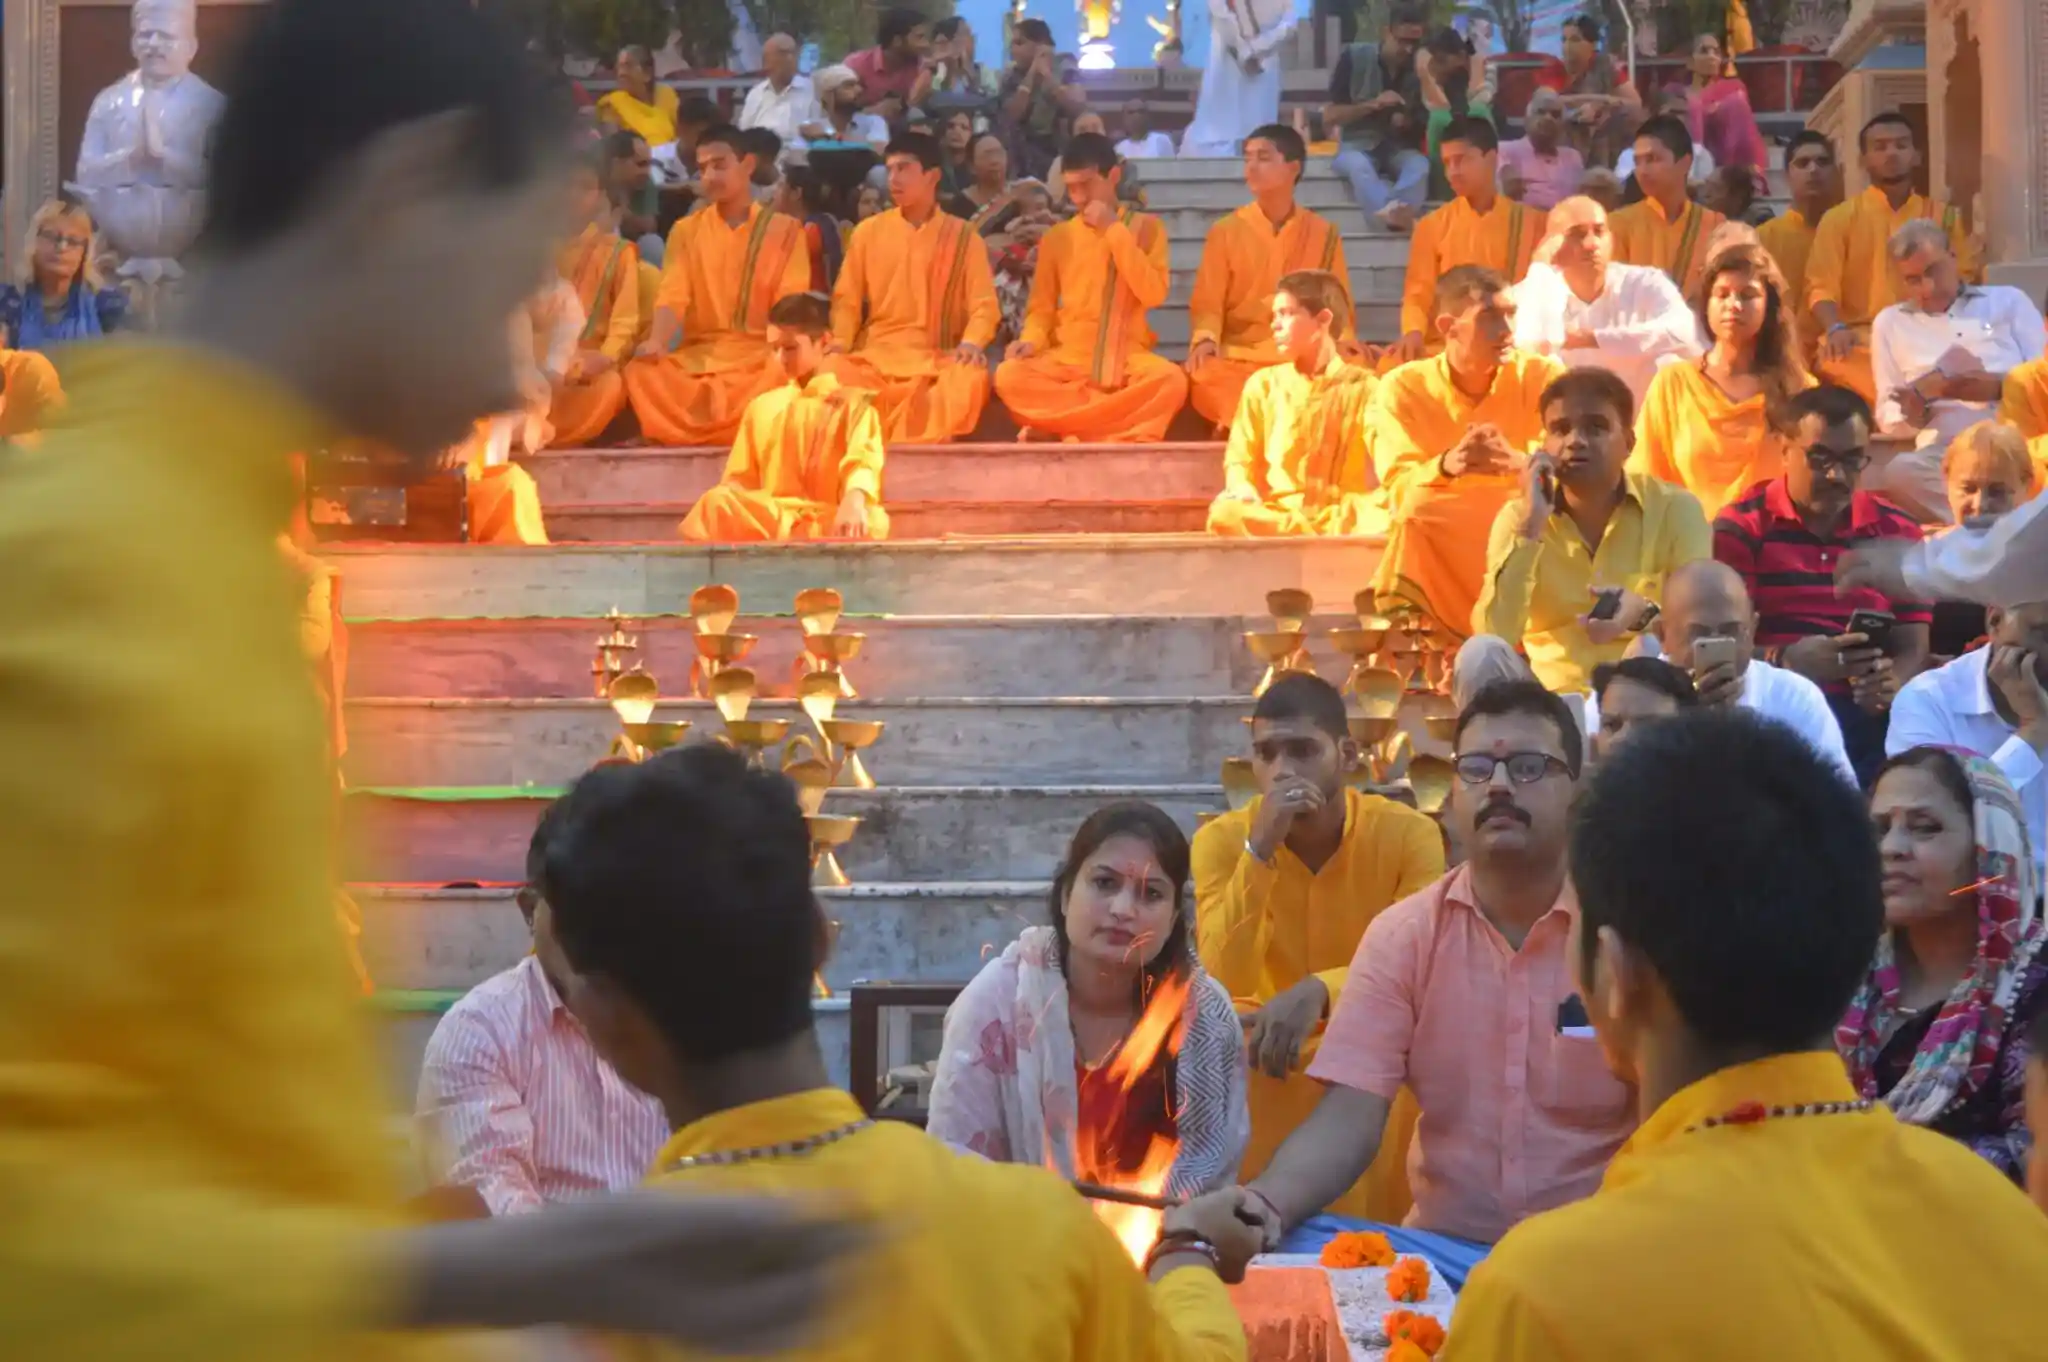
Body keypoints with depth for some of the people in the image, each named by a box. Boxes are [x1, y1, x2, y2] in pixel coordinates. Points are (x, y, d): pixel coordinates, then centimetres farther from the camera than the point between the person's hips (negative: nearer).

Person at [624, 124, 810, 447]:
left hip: (761, 354, -1)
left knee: (785, 374, -38)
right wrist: (656, 342, -23)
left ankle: (695, 434, -26)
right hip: (699, 354, 2)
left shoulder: (784, 229, 9)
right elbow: (673, 296, -1)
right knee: (641, 372, -30)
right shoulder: (686, 230, 13)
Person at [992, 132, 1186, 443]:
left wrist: (1114, 231, -9)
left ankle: (1068, 426, -26)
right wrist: (1032, 340, -11)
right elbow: (1042, 308, 11)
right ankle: (1120, 427, -24)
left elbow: (1154, 294, -7)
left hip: (1127, 359, -2)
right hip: (1067, 359, 2)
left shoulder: (1146, 227, 6)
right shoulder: (1057, 237, 10)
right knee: (1009, 376, -29)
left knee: (1171, 379, -34)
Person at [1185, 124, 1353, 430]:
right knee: (1205, 376, -36)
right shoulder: (1226, 231, 6)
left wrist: (1345, 343, -11)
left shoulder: (1324, 233, 10)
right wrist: (1206, 339, -21)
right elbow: (1207, 303, 2)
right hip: (1238, 357, -1)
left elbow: (1337, 304, 12)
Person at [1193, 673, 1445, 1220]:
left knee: (1378, 1240, -9)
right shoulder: (1221, 840, -11)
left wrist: (1320, 990, -43)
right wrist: (1259, 849, -32)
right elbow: (1226, 985, -23)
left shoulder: (1408, 834, -15)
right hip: (1266, 1076, 1)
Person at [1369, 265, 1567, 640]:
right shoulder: (1402, 388, -3)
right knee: (1416, 511, -32)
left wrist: (1519, 463, -37)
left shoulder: (1543, 375, -1)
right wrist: (1446, 465, -37)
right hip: (1434, 546, -1)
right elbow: (1398, 490, -14)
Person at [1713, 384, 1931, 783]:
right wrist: (1788, 661, -26)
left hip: (1868, 712, 4)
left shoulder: (1897, 531, 16)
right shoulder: (1741, 527, 4)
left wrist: (1893, 683, -13)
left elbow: (1912, 645, 11)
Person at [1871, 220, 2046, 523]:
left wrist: (1999, 386, -8)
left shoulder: (2008, 300, 21)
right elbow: (1887, 418, 20)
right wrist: (1913, 414, -4)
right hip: (1947, 450, 1)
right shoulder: (1890, 323, 23)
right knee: (1901, 471, -36)